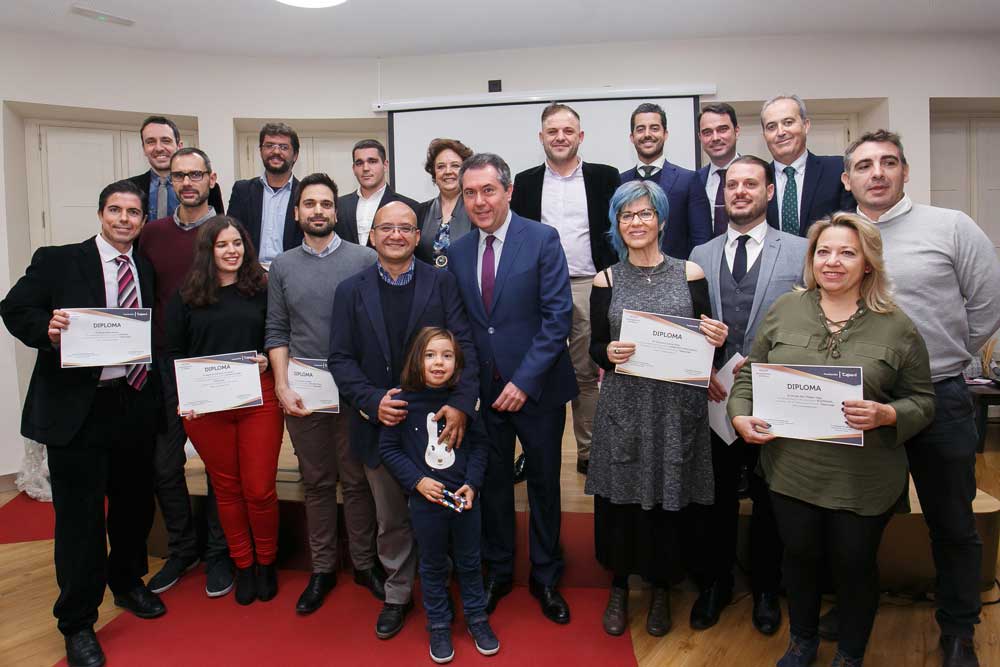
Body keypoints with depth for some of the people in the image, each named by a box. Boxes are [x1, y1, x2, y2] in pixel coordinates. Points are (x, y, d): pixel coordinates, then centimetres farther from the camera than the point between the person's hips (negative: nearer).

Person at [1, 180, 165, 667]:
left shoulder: (149, 270, 9)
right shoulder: (58, 261, -2)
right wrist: (47, 330, -25)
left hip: (136, 404, 4)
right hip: (77, 408, -4)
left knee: (134, 504, 18)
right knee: (80, 516, 3)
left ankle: (127, 582, 42)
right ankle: (78, 622, 20)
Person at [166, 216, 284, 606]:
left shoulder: (262, 289, 5)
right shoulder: (186, 297, 6)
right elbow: (173, 353, 6)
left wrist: (267, 360, -10)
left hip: (258, 399, -1)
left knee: (260, 489, 0)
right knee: (227, 488, 11)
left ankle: (266, 562, 24)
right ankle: (243, 565, 28)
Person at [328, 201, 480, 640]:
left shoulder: (442, 283, -2)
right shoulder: (351, 291, 2)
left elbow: (464, 345, -9)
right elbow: (341, 358, -1)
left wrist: (460, 403, -21)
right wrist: (372, 401, -16)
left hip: (436, 422, -1)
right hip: (380, 423, 2)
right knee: (391, 520, 17)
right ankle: (397, 595, 37)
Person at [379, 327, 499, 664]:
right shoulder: (405, 401, -12)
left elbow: (479, 443, 1)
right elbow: (388, 447, -5)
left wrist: (472, 483, -10)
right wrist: (417, 481, -13)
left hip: (464, 497, 2)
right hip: (425, 500, -1)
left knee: (469, 561, 17)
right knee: (433, 566, 15)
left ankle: (477, 618, 37)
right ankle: (438, 625, 33)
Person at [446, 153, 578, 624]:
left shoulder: (542, 240, -8)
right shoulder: (457, 253, 5)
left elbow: (558, 316, -13)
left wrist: (524, 381, -17)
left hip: (537, 388, -3)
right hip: (483, 390, 3)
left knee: (544, 484, 11)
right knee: (493, 483, 13)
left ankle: (545, 577, 30)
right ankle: (497, 571, 33)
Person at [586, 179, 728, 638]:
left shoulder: (689, 273, 3)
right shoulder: (607, 280, 4)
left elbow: (707, 343, 7)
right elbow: (595, 348, 5)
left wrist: (717, 339, -15)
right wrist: (609, 353, -16)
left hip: (676, 406, 0)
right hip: (623, 406, 0)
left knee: (668, 499, 8)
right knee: (620, 498, 6)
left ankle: (661, 590, 32)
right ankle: (619, 587, 30)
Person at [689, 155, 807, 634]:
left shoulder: (800, 251, -1)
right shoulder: (701, 255, 7)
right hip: (714, 397, 2)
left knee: (768, 497, 13)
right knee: (717, 496, 14)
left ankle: (765, 589, 33)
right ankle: (715, 584, 33)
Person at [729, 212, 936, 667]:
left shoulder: (896, 327, -4)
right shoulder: (784, 310, 1)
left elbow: (923, 400, 0)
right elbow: (749, 373, 7)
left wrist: (886, 415, -20)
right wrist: (741, 415, -10)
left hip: (863, 478, -1)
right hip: (791, 469, 2)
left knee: (854, 563, 13)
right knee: (800, 556, 16)